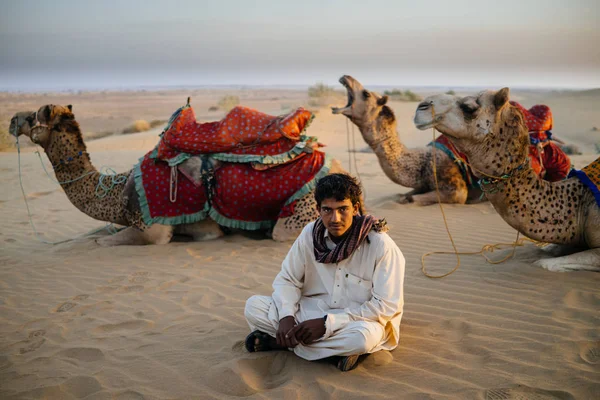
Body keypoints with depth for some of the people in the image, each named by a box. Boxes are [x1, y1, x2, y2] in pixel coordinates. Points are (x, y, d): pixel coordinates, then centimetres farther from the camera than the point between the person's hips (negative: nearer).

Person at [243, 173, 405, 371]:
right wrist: (286, 316, -19)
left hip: (358, 321, -3)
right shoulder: (310, 234, -7)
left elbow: (387, 306, -19)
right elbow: (287, 279, 3)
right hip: (312, 312, 4)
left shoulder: (381, 245, -20)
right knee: (254, 306, -13)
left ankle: (279, 341, -17)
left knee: (364, 335, -40)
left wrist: (327, 323, -23)